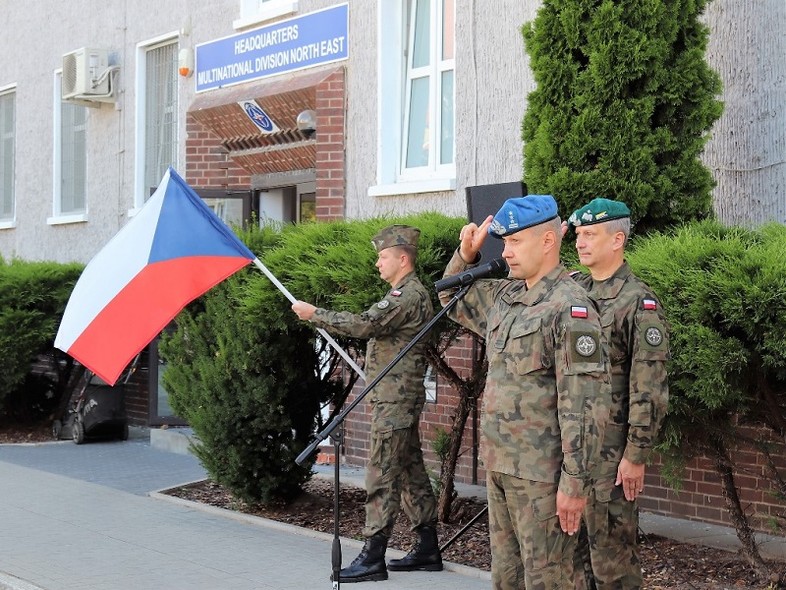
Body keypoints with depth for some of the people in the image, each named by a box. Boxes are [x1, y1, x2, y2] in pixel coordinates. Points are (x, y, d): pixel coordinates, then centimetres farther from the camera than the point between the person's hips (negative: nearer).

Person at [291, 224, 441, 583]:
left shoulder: (408, 294, -15)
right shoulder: (406, 293, 18)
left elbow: (364, 325, -24)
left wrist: (314, 314, -18)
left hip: (395, 399, -11)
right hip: (399, 396, 11)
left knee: (381, 475, -8)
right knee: (410, 472, 13)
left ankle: (373, 558, -5)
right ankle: (427, 549, 20)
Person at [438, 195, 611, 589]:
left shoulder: (569, 308, -15)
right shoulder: (504, 296, 10)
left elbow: (583, 403, -19)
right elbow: (453, 300, 29)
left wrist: (574, 480, -21)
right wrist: (466, 254, 11)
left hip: (541, 473, -8)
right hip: (498, 464, 8)